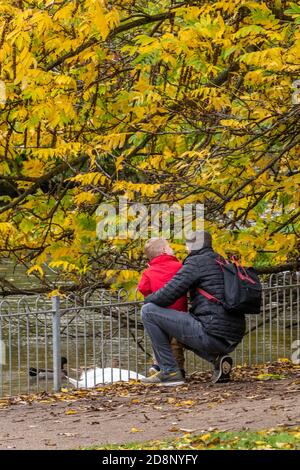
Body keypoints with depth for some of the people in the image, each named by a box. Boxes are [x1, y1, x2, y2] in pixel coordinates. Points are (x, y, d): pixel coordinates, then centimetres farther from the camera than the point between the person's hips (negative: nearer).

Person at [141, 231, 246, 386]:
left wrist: (148, 299, 13)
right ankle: (218, 359, 10)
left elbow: (166, 296, -7)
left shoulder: (196, 262, -3)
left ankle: (169, 371, -1)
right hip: (232, 341, 8)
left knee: (148, 311, 0)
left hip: (211, 335, -8)